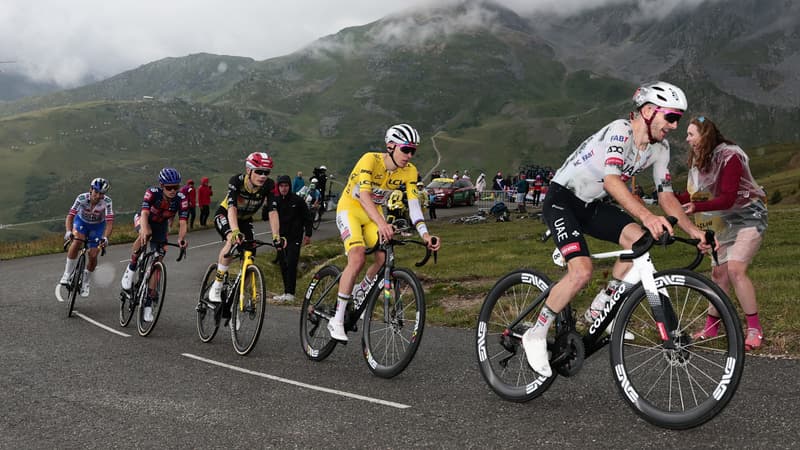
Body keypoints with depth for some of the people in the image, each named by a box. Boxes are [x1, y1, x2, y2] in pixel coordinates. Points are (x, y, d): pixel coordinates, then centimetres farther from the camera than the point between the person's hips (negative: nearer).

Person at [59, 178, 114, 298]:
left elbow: (110, 222, -35)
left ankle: (86, 283, 19)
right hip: (81, 221, 0)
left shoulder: (107, 202, -30)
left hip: (97, 226, 0)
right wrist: (68, 231, -47)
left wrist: (105, 237, -50)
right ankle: (67, 274, -17)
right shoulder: (82, 198, -29)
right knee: (77, 242, -31)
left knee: (93, 256, -7)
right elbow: (70, 216, -31)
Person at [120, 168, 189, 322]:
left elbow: (182, 222, -34)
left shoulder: (182, 200, -27)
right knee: (146, 234, -39)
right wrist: (145, 231, -64)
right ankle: (131, 268, -18)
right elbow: (144, 213, -44)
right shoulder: (152, 193, -32)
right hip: (142, 219, -2)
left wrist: (181, 238, -54)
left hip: (161, 225, 2)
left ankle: (149, 301, 4)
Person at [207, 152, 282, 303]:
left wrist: (276, 237, -43)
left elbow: (272, 212, -31)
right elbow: (232, 208, -43)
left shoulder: (269, 185, -25)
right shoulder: (236, 181, -33)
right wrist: (235, 232, -59)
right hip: (224, 215, -3)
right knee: (233, 241, -33)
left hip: (245, 219, 4)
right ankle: (216, 286, -23)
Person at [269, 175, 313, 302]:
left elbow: (307, 217, 3)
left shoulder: (298, 200, -4)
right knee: (283, 265, 5)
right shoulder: (275, 201, 5)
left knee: (291, 264, -12)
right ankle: (286, 293, 12)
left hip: (295, 238, -4)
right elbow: (265, 217, 2)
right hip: (281, 237, 4)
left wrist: (308, 234, -1)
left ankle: (290, 293, -13)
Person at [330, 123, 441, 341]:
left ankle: (360, 291, 17)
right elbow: (364, 196, -38)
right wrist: (382, 224, -53)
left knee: (385, 257, -17)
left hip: (374, 212, 5)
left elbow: (414, 204, -15)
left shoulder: (409, 171, -10)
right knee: (358, 258, -26)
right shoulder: (370, 160, -26)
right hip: (350, 208, -5)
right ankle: (337, 320, -17)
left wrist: (425, 234, -31)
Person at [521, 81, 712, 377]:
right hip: (562, 199, -8)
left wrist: (693, 231, -12)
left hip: (592, 204, 8)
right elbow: (612, 180, -40)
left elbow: (666, 196, 2)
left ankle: (600, 311, -1)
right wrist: (647, 216, -54)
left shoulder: (660, 148, 0)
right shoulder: (620, 132, -25)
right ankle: (536, 336, -8)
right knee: (582, 271, -25)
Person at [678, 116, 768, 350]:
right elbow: (692, 195, 1)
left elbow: (728, 199, -28)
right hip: (725, 221, 7)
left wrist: (697, 207, -40)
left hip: (748, 216, -7)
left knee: (735, 269, -20)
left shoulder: (730, 156, -21)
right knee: (719, 273, 4)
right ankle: (711, 327, 13)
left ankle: (755, 329, -12)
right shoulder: (698, 161, 4)